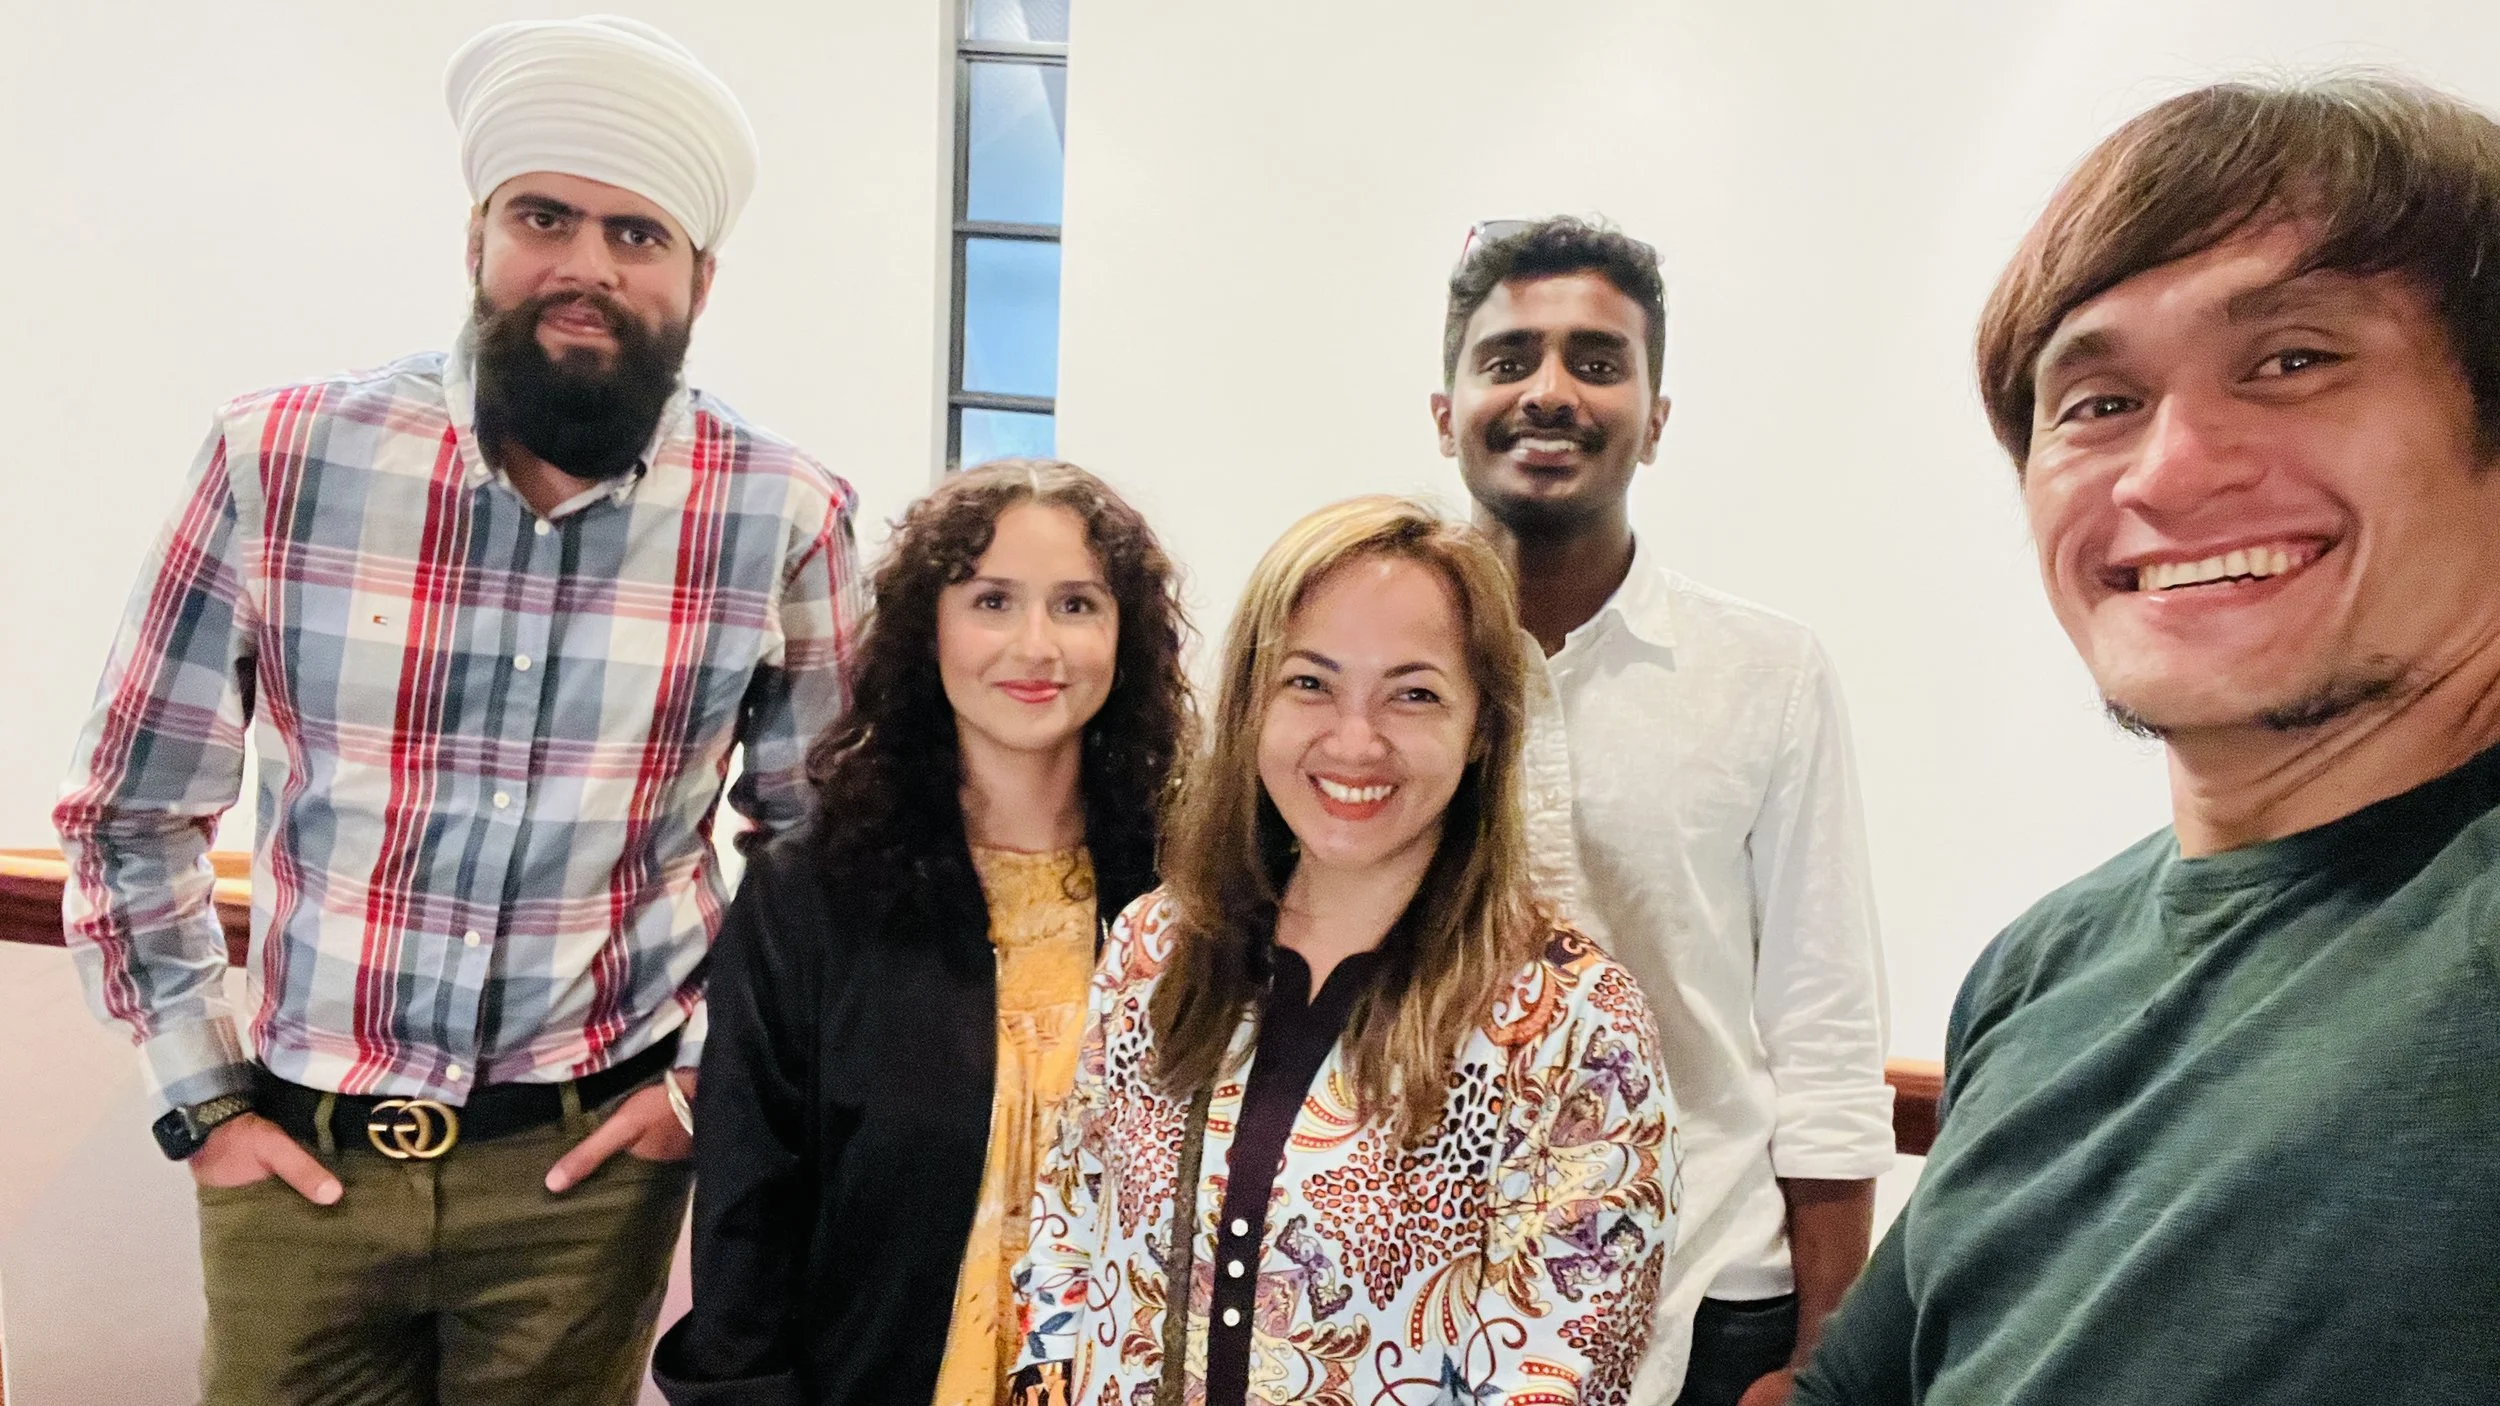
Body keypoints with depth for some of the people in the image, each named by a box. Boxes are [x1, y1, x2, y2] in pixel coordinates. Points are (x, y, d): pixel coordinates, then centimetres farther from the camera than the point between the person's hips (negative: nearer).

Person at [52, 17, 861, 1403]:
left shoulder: (781, 517, -10)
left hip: (584, 1153, 0)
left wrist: (711, 1076, -2)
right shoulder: (282, 458, -9)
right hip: (299, 1148, 1)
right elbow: (130, 811, 2)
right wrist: (203, 1098, 0)